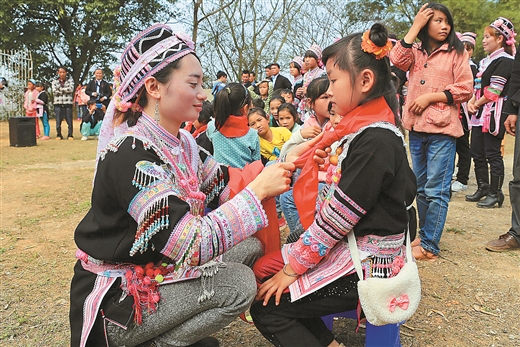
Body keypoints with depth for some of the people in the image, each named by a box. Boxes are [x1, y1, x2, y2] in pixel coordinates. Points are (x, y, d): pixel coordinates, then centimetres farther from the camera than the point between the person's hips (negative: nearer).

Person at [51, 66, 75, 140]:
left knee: (69, 121, -5)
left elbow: (71, 89, -7)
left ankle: (70, 135, 5)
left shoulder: (70, 80, 11)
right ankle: (59, 135, 12)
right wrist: (66, 91, -6)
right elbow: (54, 92, -2)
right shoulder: (54, 82, 13)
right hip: (58, 103, 1)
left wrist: (60, 89, -4)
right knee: (58, 121, 1)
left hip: (68, 103, -1)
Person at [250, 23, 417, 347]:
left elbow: (338, 215, -22)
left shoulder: (374, 140, -23)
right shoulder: (370, 129, 6)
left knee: (266, 306, -6)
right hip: (350, 246, 10)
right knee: (263, 270, 10)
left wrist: (292, 268, -12)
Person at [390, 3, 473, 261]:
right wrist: (415, 27, -5)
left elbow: (465, 90, -5)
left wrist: (430, 97, -13)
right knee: (422, 188, 14)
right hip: (416, 128, 5)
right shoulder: (415, 53, 12)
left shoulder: (457, 53, 1)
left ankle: (430, 246, 1)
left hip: (442, 128, -5)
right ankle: (425, 235, 27)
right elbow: (397, 61, -9)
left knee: (436, 190, -5)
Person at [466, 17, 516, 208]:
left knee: (492, 153, -4)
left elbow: (494, 91, -16)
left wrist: (476, 104, -7)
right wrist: (471, 102, 0)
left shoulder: (504, 60, -10)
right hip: (480, 113, 9)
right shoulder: (485, 61, 17)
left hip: (494, 113, -9)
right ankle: (483, 188, 24)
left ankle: (495, 193, 6)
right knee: (476, 152, 11)